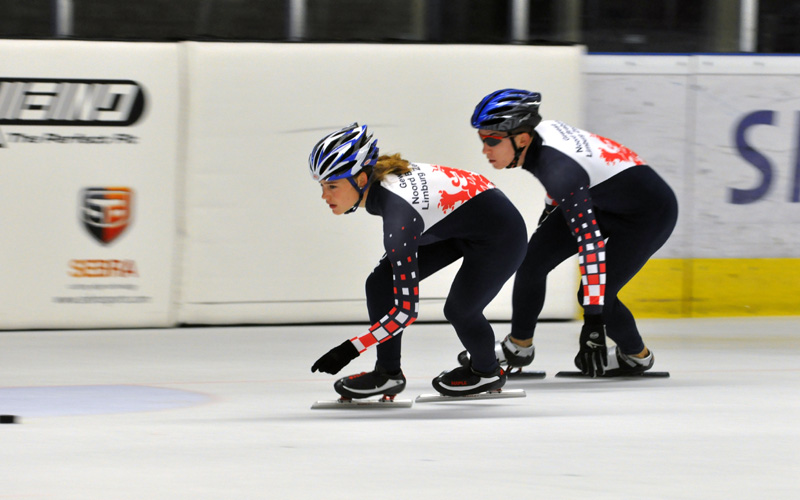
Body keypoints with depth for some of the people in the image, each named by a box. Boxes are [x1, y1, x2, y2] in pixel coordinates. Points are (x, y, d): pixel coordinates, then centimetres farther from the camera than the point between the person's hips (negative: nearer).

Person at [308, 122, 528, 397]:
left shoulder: (398, 213, -38)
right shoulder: (378, 176, -16)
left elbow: (406, 309, -35)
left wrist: (349, 349, -33)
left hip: (500, 235, -9)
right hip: (454, 227, 9)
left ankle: (488, 372, 22)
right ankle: (388, 374, 5)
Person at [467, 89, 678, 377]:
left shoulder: (560, 169, -37)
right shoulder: (539, 132, -13)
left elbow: (590, 240, -41)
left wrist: (594, 319, -43)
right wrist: (550, 212, 30)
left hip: (650, 213, -9)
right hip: (600, 200, 9)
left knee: (598, 296, -14)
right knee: (533, 258, 2)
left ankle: (636, 356, 16)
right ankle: (517, 348, 19)